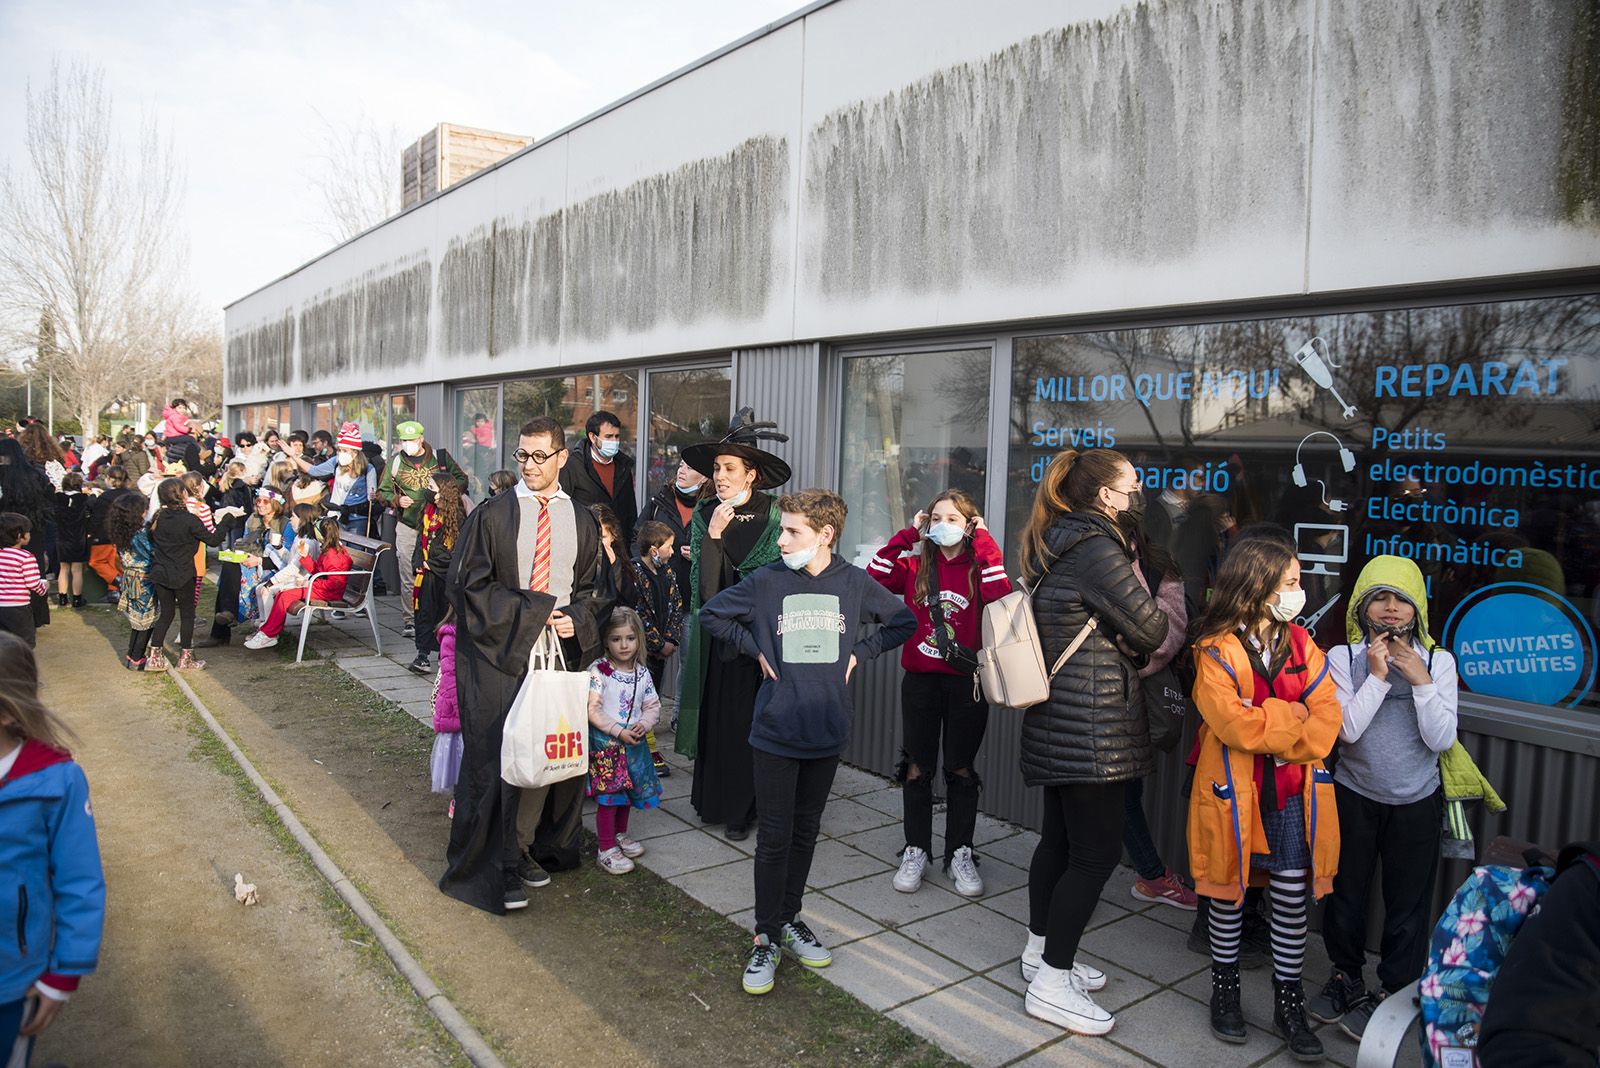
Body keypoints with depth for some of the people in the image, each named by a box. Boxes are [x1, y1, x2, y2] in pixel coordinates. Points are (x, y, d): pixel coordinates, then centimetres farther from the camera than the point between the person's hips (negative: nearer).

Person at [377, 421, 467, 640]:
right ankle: (410, 620, 7)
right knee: (408, 577, -1)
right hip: (407, 526, 1)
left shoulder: (440, 457, 4)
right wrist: (396, 500, -9)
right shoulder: (395, 462, 7)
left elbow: (462, 479, 9)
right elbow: (382, 492, 12)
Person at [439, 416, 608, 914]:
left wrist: (577, 619, -5)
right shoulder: (492, 514, -1)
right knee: (498, 757, -1)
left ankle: (537, 851, 22)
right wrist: (530, 610, -11)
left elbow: (593, 587, 16)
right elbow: (467, 584, -4)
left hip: (562, 650, 3)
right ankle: (497, 868, 12)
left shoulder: (581, 521, 10)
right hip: (500, 653, -3)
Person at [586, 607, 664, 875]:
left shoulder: (642, 672, 4)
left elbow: (653, 705, 8)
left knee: (626, 791, 18)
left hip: (633, 742, 6)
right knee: (607, 795, -3)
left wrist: (644, 724, -12)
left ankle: (620, 834, 37)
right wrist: (618, 732, -20)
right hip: (605, 742, -6)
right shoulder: (598, 670, -13)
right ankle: (606, 849, 7)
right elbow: (592, 710, -17)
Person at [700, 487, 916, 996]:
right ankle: (767, 937, 16)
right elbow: (713, 614, 6)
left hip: (826, 731, 2)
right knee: (773, 838, 3)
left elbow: (904, 622, 11)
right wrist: (755, 649, -3)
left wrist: (858, 652, 1)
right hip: (775, 732, -2)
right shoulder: (766, 582, -6)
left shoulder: (856, 584, -3)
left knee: (805, 832, 16)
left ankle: (790, 918, 33)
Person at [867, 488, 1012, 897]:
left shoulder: (978, 566, -3)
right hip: (920, 679, 2)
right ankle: (916, 851, 24)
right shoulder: (915, 565, 1)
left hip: (966, 681, -1)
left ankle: (960, 854, 24)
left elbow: (1000, 592, -23)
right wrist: (908, 534, -9)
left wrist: (983, 539, -16)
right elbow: (874, 577, -14)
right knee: (917, 769, 10)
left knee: (961, 771, 11)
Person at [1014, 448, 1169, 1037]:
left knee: (1059, 838, 18)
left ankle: (1041, 950, 31)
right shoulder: (1097, 549, -18)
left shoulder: (1058, 546, 12)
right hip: (1094, 724, -10)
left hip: (1060, 719, 10)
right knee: (1097, 851, -2)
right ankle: (1052, 981, 5)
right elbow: (1148, 631, -12)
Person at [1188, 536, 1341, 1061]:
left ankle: (1289, 1001, 21)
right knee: (1228, 891, 10)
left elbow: (1326, 717, -3)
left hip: (1293, 791, 4)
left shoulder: (1301, 645, 5)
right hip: (1233, 790, -3)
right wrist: (1291, 715, -11)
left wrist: (1271, 734, -16)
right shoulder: (1216, 650, -10)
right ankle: (1224, 988, 28)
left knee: (1292, 894, 6)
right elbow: (1233, 721, -20)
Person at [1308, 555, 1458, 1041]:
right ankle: (1346, 975, 36)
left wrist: (1421, 681, -19)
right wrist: (1377, 676, -19)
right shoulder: (1343, 658, -8)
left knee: (1407, 901, 10)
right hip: (1354, 795, 0)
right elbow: (1348, 729, -16)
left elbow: (1441, 738, -11)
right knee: (1345, 892, 13)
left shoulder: (1438, 661, -4)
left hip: (1416, 801, 0)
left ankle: (1390, 993, 29)